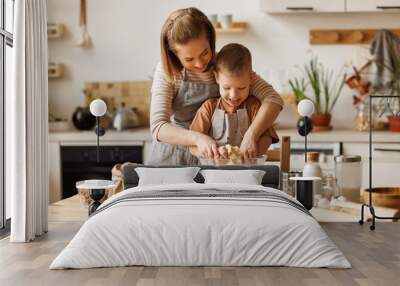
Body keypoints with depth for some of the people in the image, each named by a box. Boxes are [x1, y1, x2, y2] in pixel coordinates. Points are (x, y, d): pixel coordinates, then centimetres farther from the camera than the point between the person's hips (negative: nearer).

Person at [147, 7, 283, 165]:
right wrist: (197, 138, -37)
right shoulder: (166, 71, -12)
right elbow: (158, 127, -20)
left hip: (214, 157, 1)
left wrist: (251, 135, -32)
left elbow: (273, 99, -15)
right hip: (171, 156, -1)